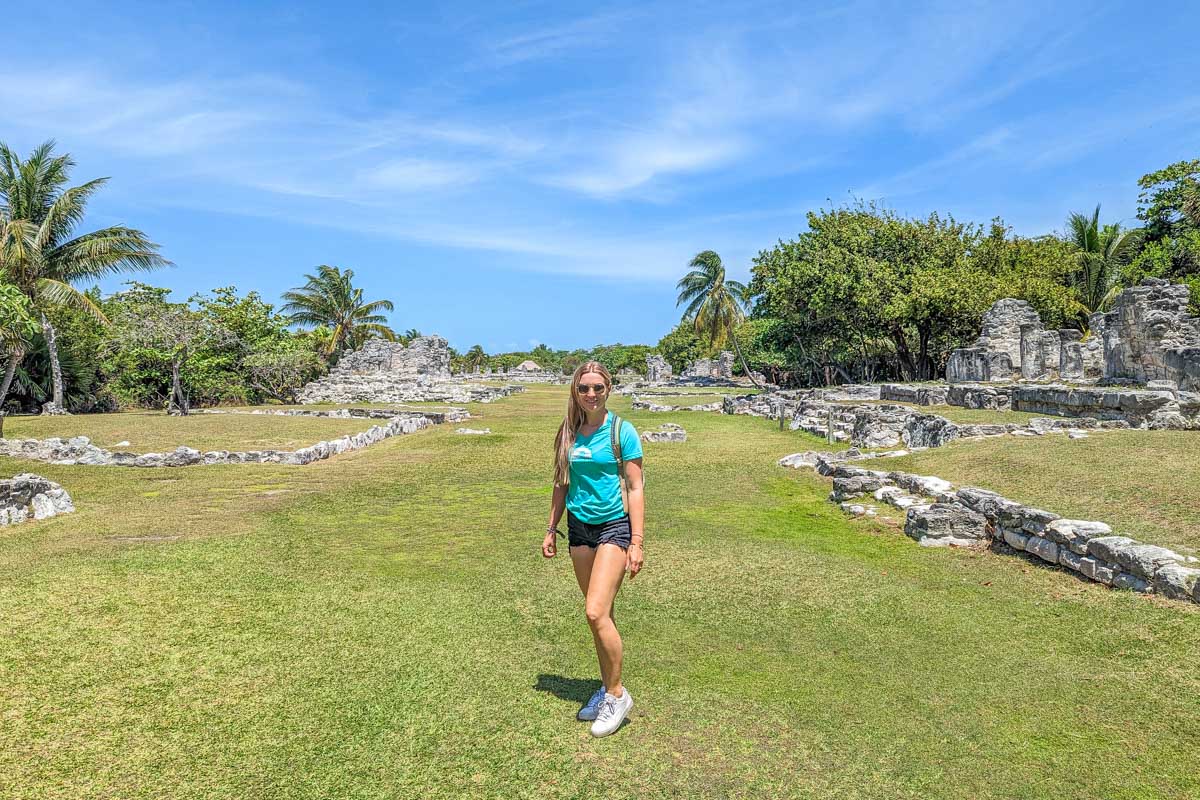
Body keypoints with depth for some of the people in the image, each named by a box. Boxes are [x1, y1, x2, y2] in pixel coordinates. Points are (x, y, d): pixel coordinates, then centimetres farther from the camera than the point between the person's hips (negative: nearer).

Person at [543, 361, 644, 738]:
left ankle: (617, 695, 7)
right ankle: (607, 687, 28)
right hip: (579, 527, 5)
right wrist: (552, 530, 13)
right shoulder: (569, 433, 5)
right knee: (600, 614, 13)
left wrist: (637, 541, -12)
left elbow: (635, 488, -9)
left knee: (596, 612, -12)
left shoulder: (622, 431, -9)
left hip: (614, 526, -5)